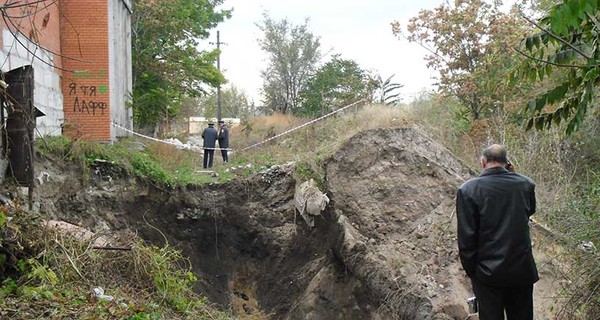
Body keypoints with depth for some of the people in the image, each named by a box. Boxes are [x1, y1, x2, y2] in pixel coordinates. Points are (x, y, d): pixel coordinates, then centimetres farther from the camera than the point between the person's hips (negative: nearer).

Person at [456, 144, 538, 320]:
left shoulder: (468, 190, -13)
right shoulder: (526, 184, -4)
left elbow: (466, 237, -13)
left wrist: (470, 270, 0)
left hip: (488, 273, -2)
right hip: (523, 270, 3)